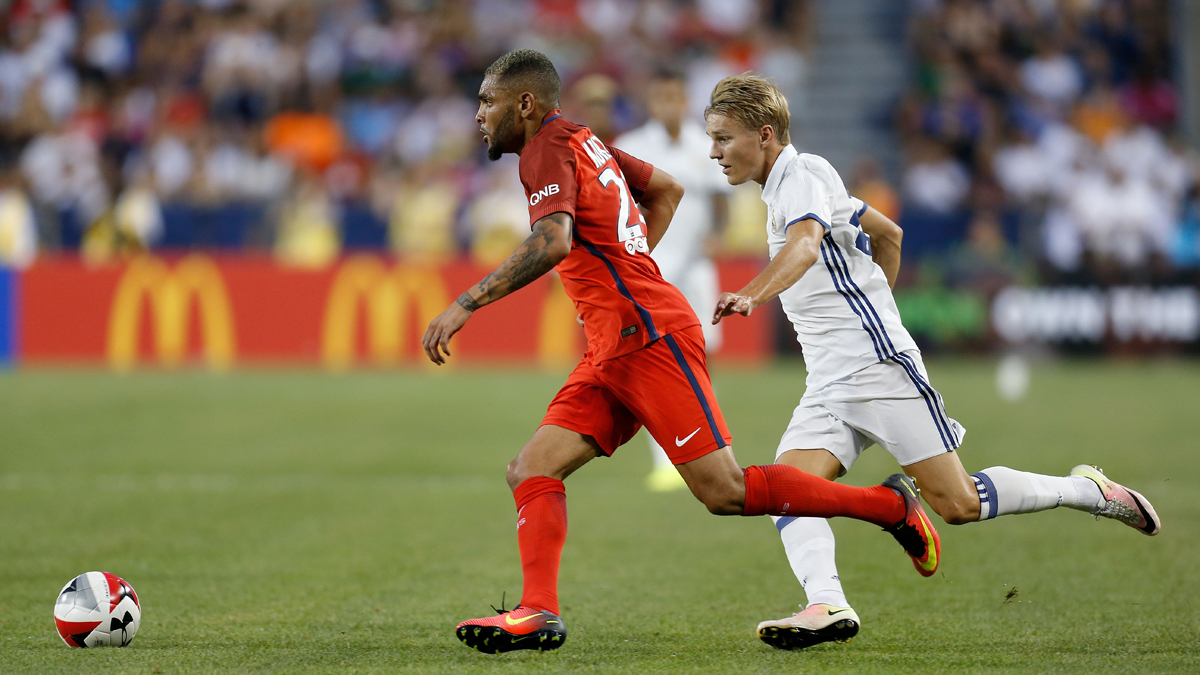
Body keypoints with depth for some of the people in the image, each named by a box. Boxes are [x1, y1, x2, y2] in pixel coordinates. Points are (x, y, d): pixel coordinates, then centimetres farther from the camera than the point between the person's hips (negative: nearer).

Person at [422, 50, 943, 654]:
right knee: (531, 473, -2)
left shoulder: (548, 148, -9)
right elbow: (667, 189, 33)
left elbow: (552, 242, -27)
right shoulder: (584, 141, 20)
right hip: (612, 354, 10)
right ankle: (538, 612, -14)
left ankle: (892, 506, -1)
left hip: (650, 337, -10)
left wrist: (467, 303, -27)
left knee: (724, 492, -10)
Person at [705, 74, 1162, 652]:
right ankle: (827, 605, -32)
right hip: (828, 383, 9)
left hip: (878, 362, -9)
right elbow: (887, 232, 31)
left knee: (958, 504, -9)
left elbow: (804, 245, -32)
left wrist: (752, 295, -50)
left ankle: (1087, 491, 11)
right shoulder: (786, 186, 20)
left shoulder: (803, 175, -9)